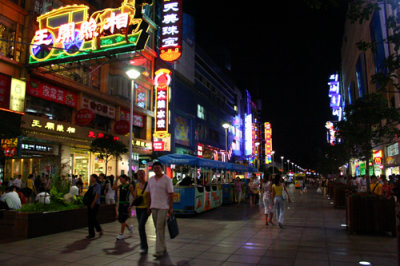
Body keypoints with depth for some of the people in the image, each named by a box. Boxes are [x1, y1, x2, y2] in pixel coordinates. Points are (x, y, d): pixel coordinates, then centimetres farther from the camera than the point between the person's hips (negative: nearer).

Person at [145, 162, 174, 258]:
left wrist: (170, 208, -13)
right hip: (154, 207, 6)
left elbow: (171, 194, -10)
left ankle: (159, 250, -3)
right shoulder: (151, 180, 10)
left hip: (163, 207, -6)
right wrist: (149, 206, 11)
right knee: (158, 229, 13)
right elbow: (149, 193, 15)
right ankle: (163, 248, 26)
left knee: (160, 228, -9)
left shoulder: (167, 179, -8)